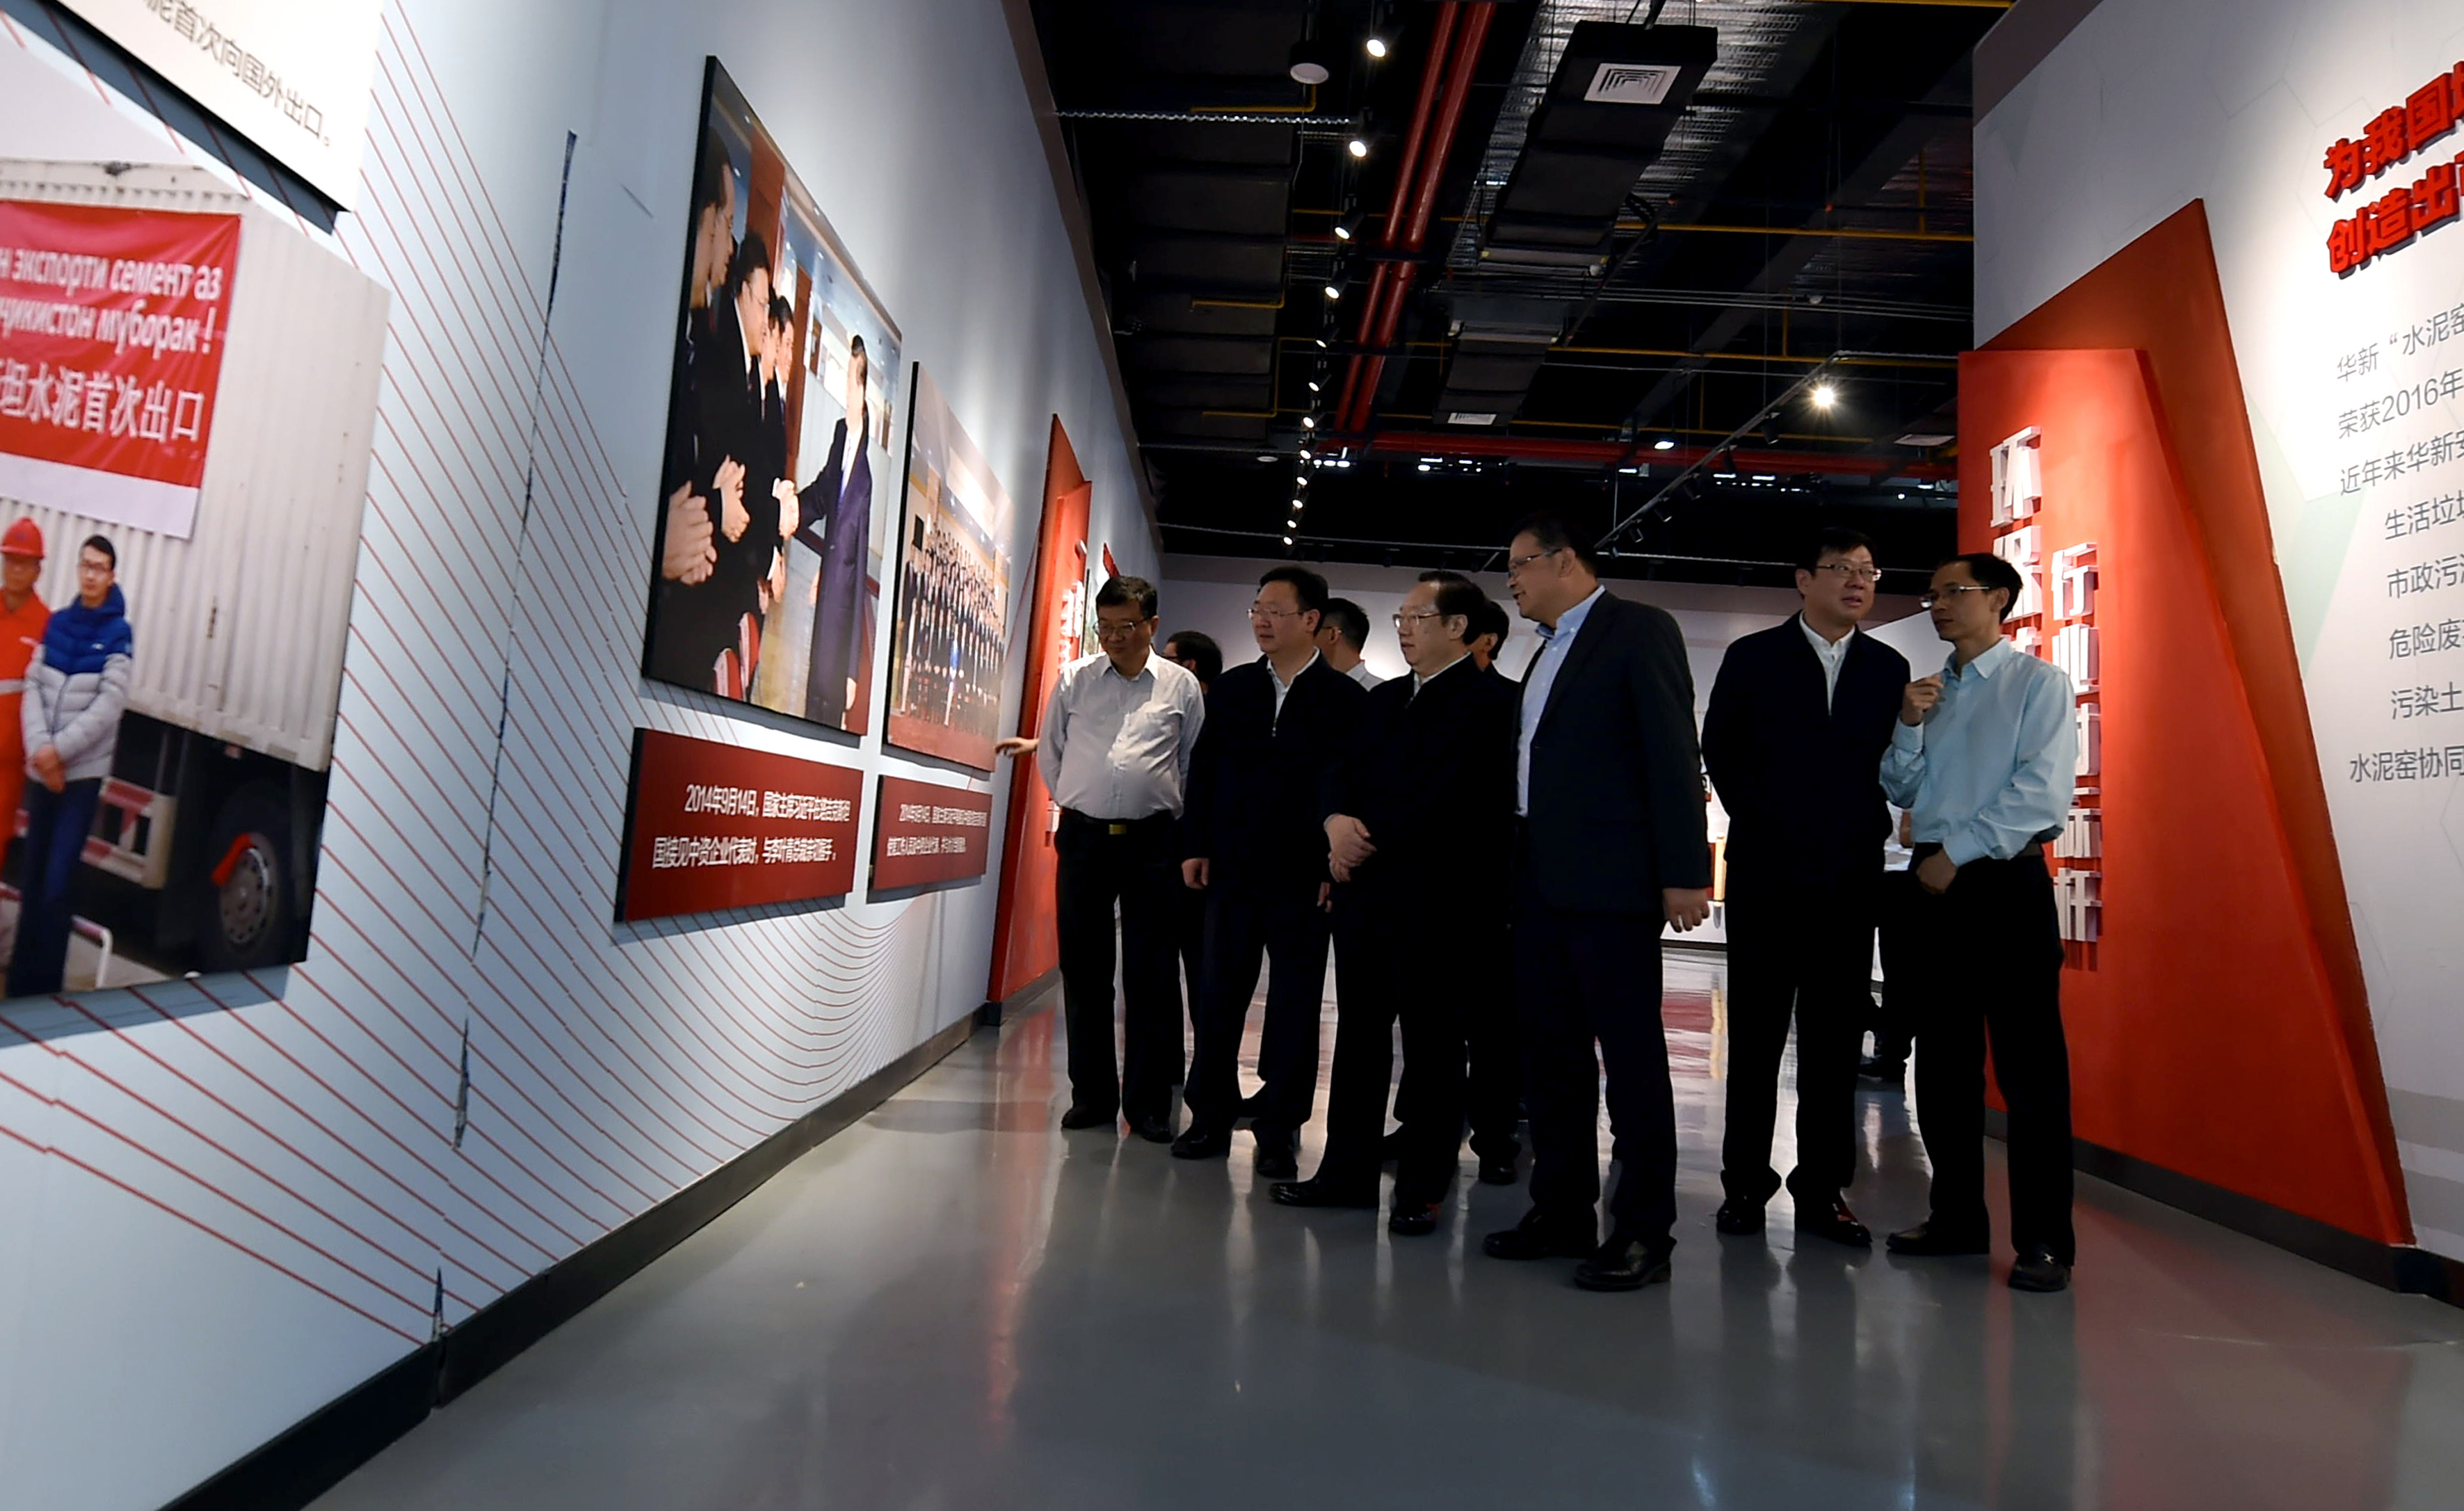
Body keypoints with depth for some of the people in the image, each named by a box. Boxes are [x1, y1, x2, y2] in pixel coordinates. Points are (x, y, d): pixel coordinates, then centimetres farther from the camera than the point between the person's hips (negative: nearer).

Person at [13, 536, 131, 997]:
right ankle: (19, 982, 22)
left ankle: (43, 987, 3)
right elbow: (33, 687, 2)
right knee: (32, 882, 11)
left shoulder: (118, 633, -4)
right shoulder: (57, 622, 8)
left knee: (56, 888, -6)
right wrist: (39, 749, -11)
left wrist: (59, 749, -14)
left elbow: (109, 704, -11)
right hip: (41, 770, 4)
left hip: (83, 774, -4)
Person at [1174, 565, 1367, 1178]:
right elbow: (1204, 770, 11)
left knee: (1295, 1008, 5)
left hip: (1303, 877, -3)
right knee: (1218, 999, 8)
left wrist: (1336, 868, -9)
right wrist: (1196, 846, 4)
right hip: (1231, 870, 3)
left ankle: (1278, 1133, 16)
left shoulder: (1346, 698, -1)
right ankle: (1211, 1120, 21)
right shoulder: (1230, 688, 10)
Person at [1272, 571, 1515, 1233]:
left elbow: (1447, 796, -17)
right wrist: (1339, 821, -8)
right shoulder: (1384, 698, 19)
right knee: (1358, 1034, 12)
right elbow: (1342, 772, 13)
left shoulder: (1488, 701, -7)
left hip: (1434, 898, -7)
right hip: (1364, 890, 7)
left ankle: (1423, 1187, 14)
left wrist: (1370, 836, -11)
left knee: (1432, 1046, 3)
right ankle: (1348, 1170, 23)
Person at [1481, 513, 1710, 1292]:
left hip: (1611, 879, -8)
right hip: (1541, 879, 9)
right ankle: (1562, 1211, 23)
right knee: (1550, 1052, 12)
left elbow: (1674, 754, -11)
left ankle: (1643, 1230, 8)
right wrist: (1522, 869, 12)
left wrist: (1684, 871, -16)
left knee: (1630, 1055, -1)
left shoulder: (1640, 629, -4)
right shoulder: (1550, 649, 20)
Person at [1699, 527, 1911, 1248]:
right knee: (1755, 1033, 4)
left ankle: (1823, 1189, 13)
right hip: (1767, 871, -2)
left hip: (1851, 875, 2)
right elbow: (1720, 751, 4)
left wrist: (1873, 830, -2)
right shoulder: (1752, 658, 5)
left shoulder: (1889, 667, 11)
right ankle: (1745, 1183, 12)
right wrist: (1761, 821, 1)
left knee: (1836, 1039, 5)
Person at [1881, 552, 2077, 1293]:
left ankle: (2044, 1240, 3)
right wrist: (1909, 726, -1)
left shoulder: (2037, 683, -1)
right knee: (1941, 1063, 9)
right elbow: (1902, 791, 14)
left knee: (2029, 1065, -4)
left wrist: (1955, 852, -12)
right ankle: (1958, 1217, 20)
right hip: (1937, 887, 6)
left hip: (2007, 882, -6)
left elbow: (2041, 792, -12)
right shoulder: (1931, 691, 16)